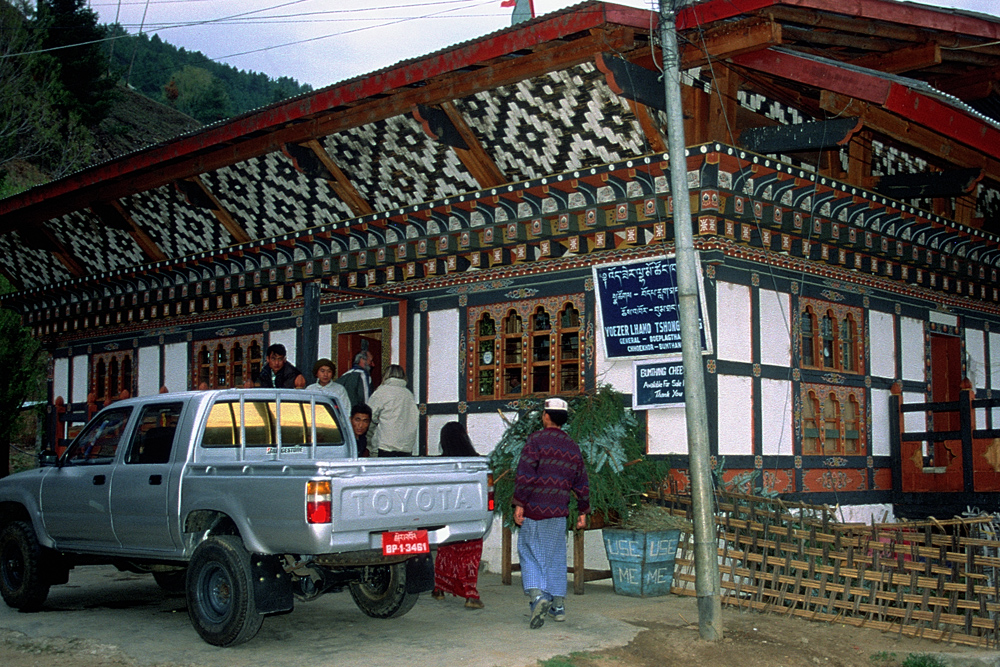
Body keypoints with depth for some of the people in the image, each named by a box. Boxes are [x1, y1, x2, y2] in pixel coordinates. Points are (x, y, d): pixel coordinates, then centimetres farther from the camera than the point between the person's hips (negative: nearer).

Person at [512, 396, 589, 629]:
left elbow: (525, 474, -15)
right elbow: (581, 483, 14)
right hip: (558, 513, 5)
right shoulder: (572, 447, 10)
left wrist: (519, 504, -13)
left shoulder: (536, 440, -7)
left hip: (534, 510, -4)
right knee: (555, 557, 13)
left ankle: (537, 595, -19)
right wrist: (583, 511, 22)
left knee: (530, 553, 1)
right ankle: (558, 606, 15)